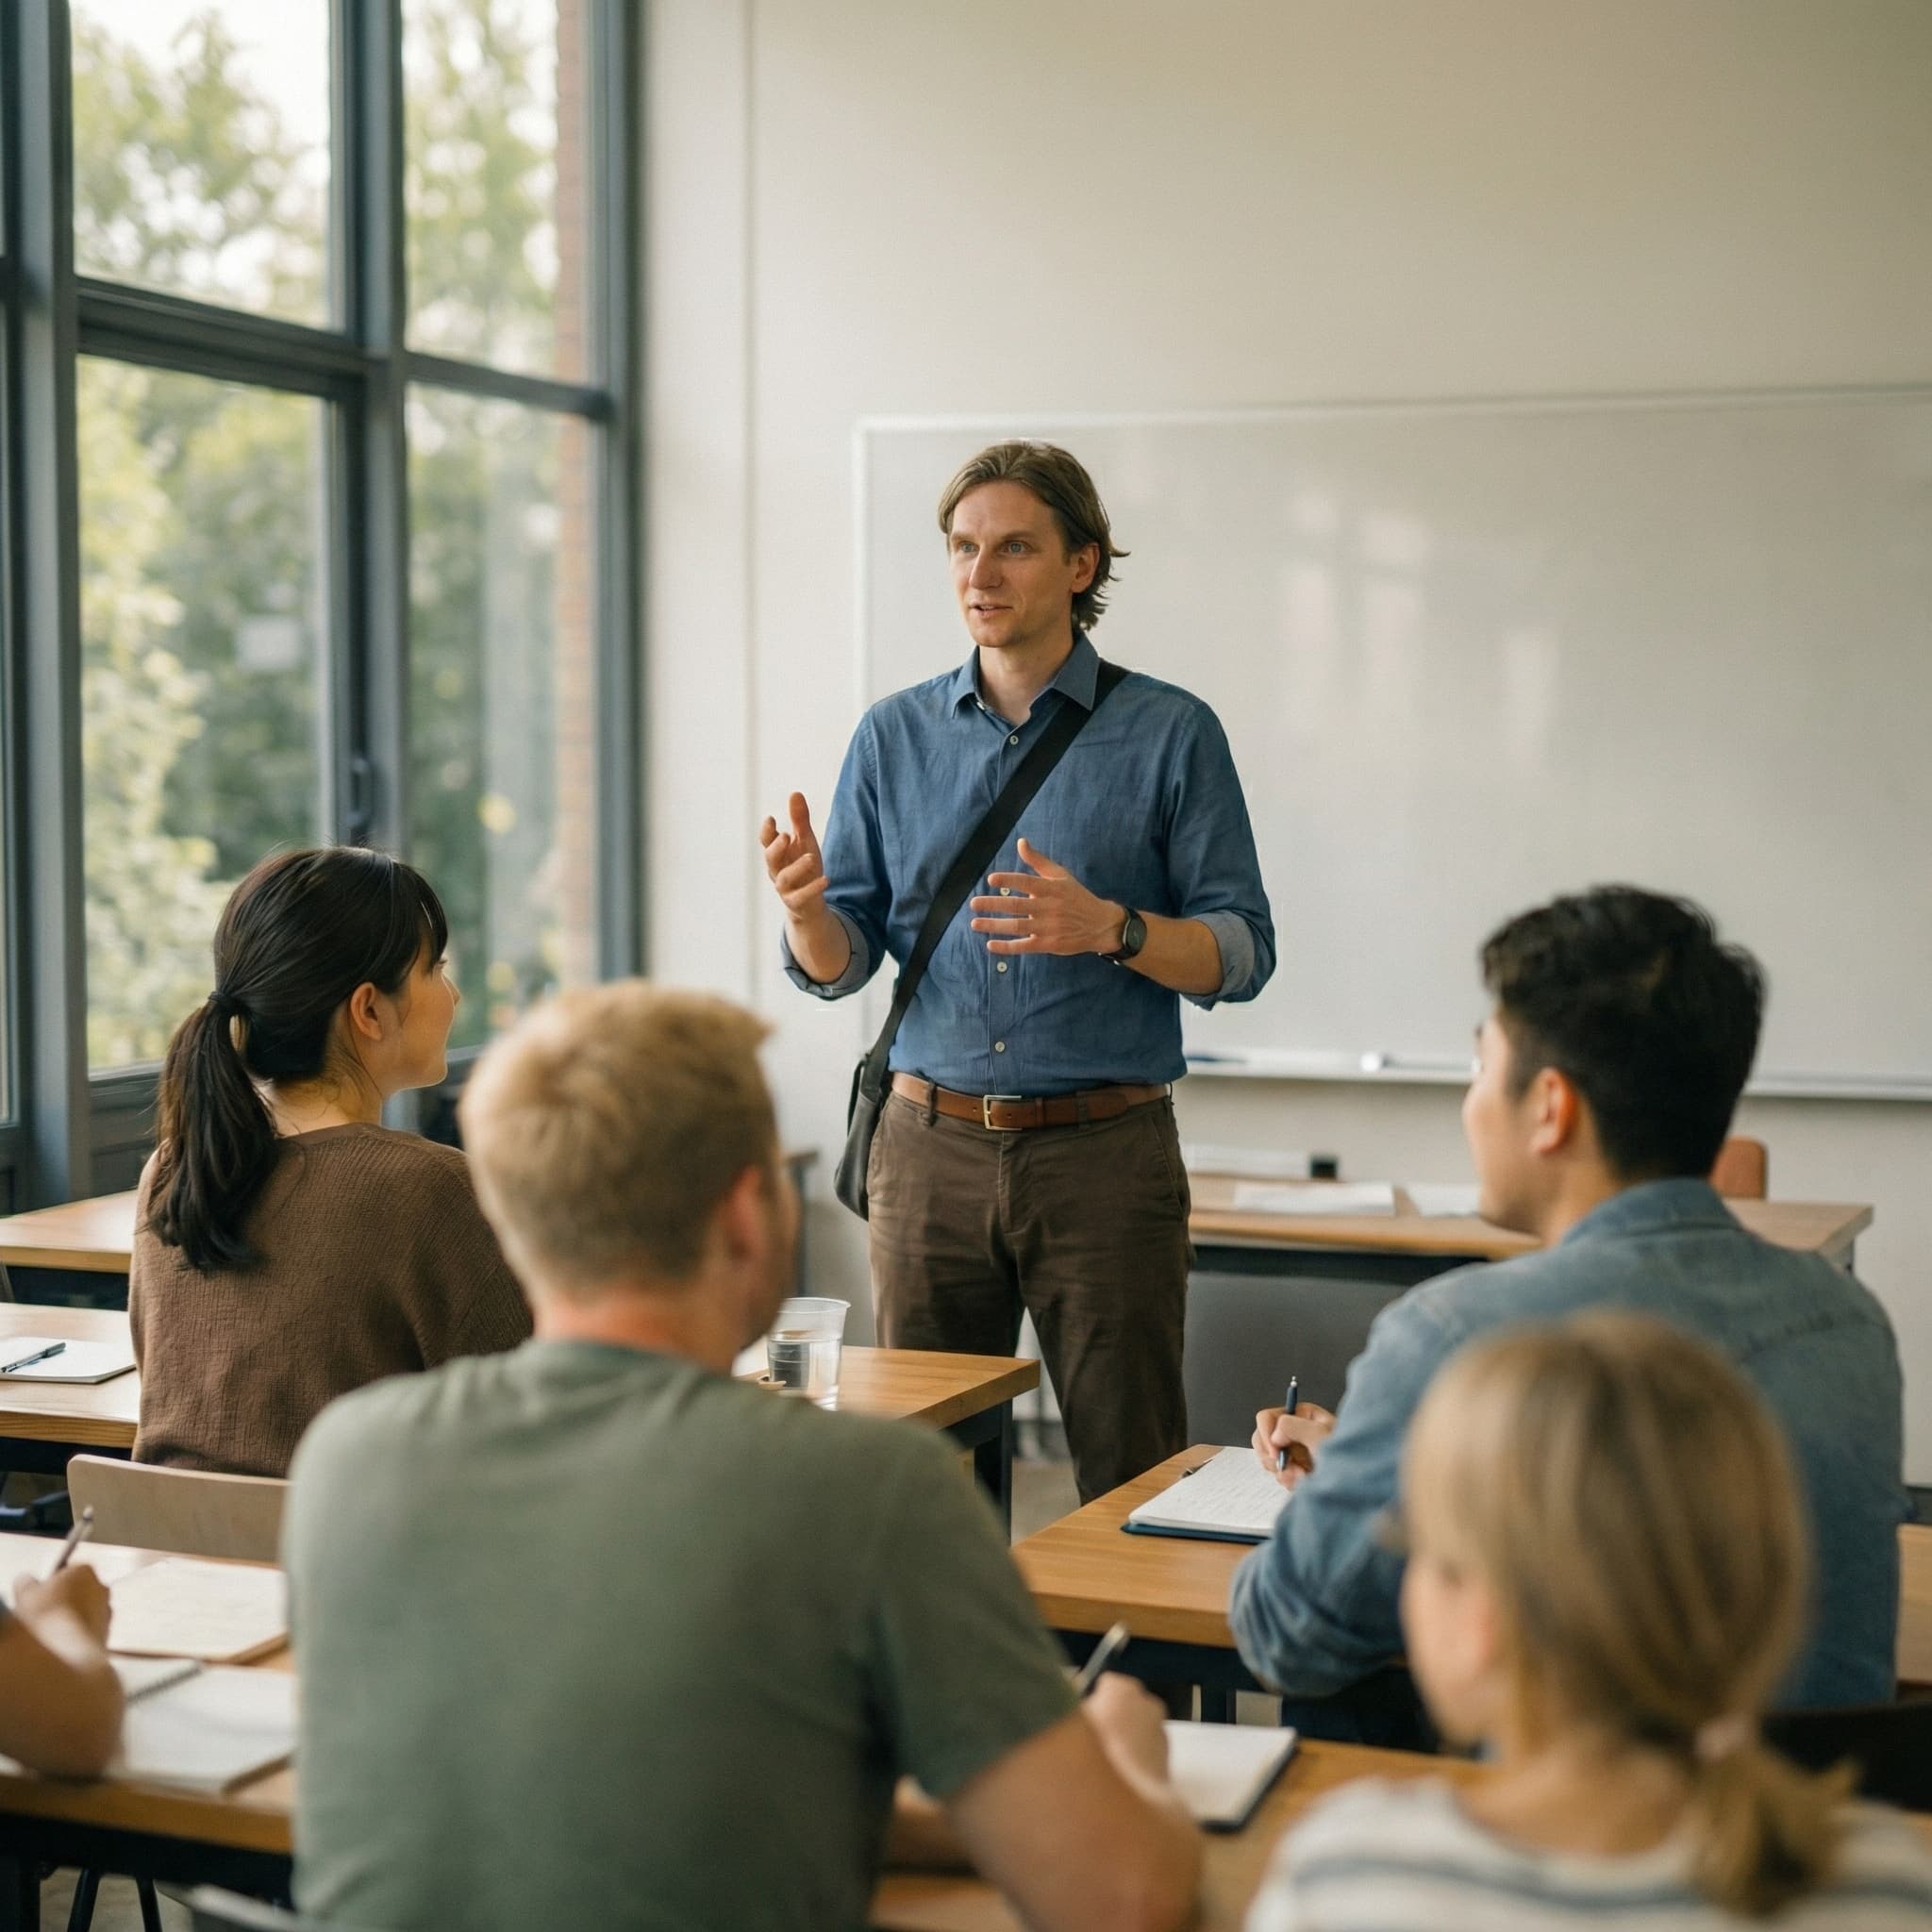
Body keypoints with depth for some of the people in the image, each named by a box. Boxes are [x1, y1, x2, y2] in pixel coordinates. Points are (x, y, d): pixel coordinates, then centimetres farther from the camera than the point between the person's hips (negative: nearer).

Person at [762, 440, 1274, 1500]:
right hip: (930, 1146, 3)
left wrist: (1109, 928, -21)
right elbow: (839, 964, 6)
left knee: (1131, 1473, 2)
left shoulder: (1171, 734, 1)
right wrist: (805, 905, -16)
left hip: (1105, 1153, -2)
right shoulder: (894, 735, 9)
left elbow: (1241, 954, -3)